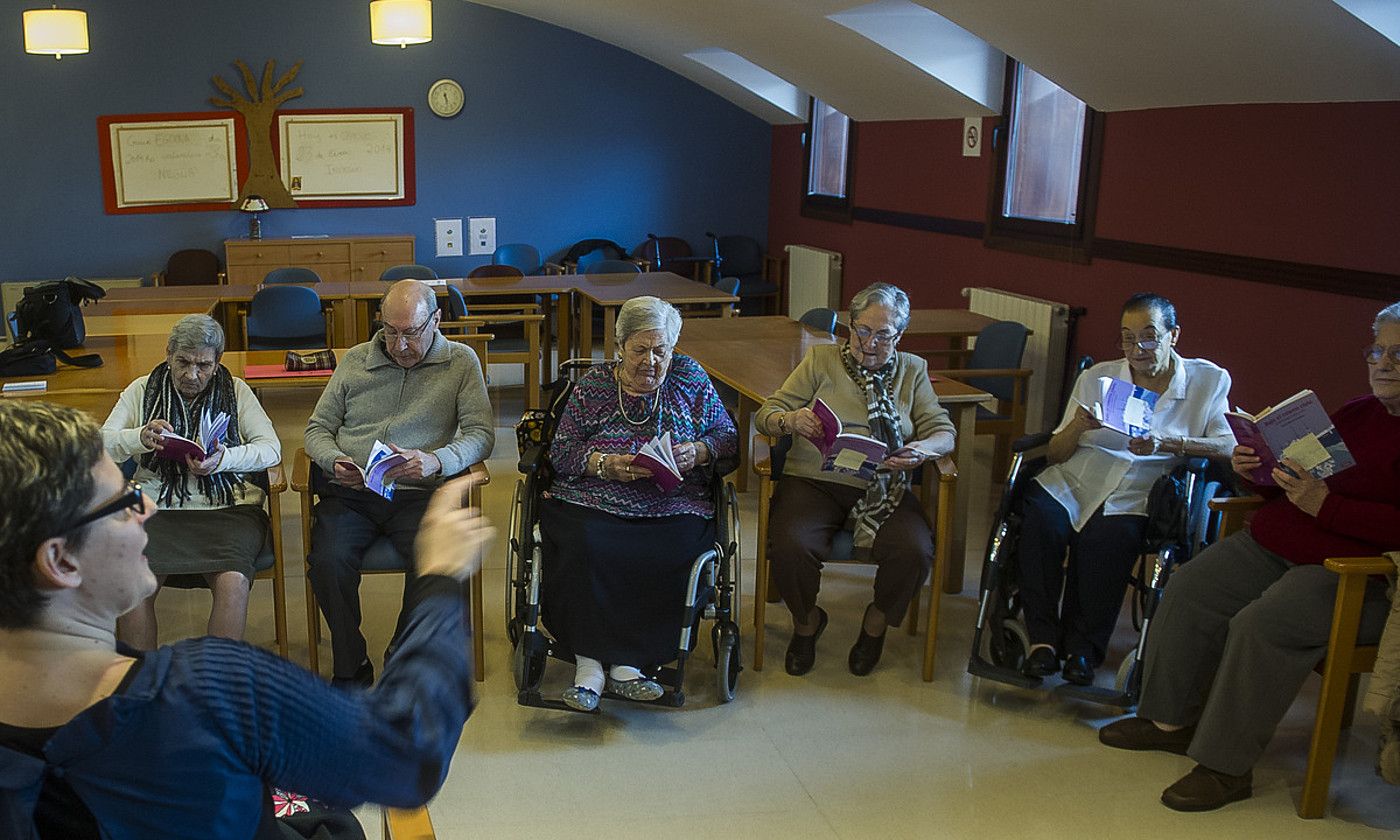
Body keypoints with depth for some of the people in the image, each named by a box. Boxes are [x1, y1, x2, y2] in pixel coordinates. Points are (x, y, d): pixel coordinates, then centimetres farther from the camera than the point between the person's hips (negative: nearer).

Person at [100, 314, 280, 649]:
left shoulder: (236, 390, 10)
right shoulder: (142, 390, 13)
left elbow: (271, 448, 0)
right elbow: (103, 445, 4)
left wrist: (223, 459, -19)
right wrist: (141, 438, -18)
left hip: (228, 507, -1)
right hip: (158, 507, 1)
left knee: (233, 581, -30)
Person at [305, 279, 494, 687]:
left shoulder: (461, 362, 8)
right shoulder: (354, 360, 15)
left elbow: (482, 434, 0)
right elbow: (318, 428, 18)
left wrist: (437, 462, -20)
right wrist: (334, 461, -5)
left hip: (417, 494, -2)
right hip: (349, 492, 2)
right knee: (328, 560, -28)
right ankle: (351, 671, -6)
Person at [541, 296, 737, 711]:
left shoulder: (690, 379, 15)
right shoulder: (592, 385, 13)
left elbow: (728, 440, 14)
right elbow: (561, 452, 7)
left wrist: (698, 452, -8)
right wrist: (603, 463, -12)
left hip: (672, 509, 0)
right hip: (590, 504, 0)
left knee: (667, 557, -33)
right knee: (585, 549, -33)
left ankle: (625, 661, -22)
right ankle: (588, 662, -24)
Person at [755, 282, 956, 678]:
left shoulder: (912, 370, 14)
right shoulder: (821, 359, 9)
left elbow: (943, 431, 5)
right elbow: (766, 414, 4)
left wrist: (922, 449, -19)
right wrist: (791, 420, -21)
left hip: (884, 490, 1)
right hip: (815, 481, -1)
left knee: (915, 551, -28)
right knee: (790, 545, -31)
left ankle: (878, 620, 7)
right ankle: (806, 621, 5)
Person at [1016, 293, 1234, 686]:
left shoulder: (1208, 380, 10)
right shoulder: (1097, 377, 14)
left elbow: (1229, 447, -5)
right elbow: (1054, 454, 12)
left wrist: (1167, 443, -20)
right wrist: (1077, 427, -11)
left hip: (1136, 497, -2)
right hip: (1075, 480, 2)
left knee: (1107, 538, -34)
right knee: (1041, 518, -30)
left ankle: (1083, 645, -14)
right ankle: (1043, 637, -18)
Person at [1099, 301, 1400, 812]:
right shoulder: (1355, 414, 15)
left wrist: (1323, 505, -27)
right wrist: (1258, 470, 1)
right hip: (1273, 545, 9)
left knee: (1261, 625, -29)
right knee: (1189, 590, -4)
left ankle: (1227, 766, -16)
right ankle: (1172, 720, 8)